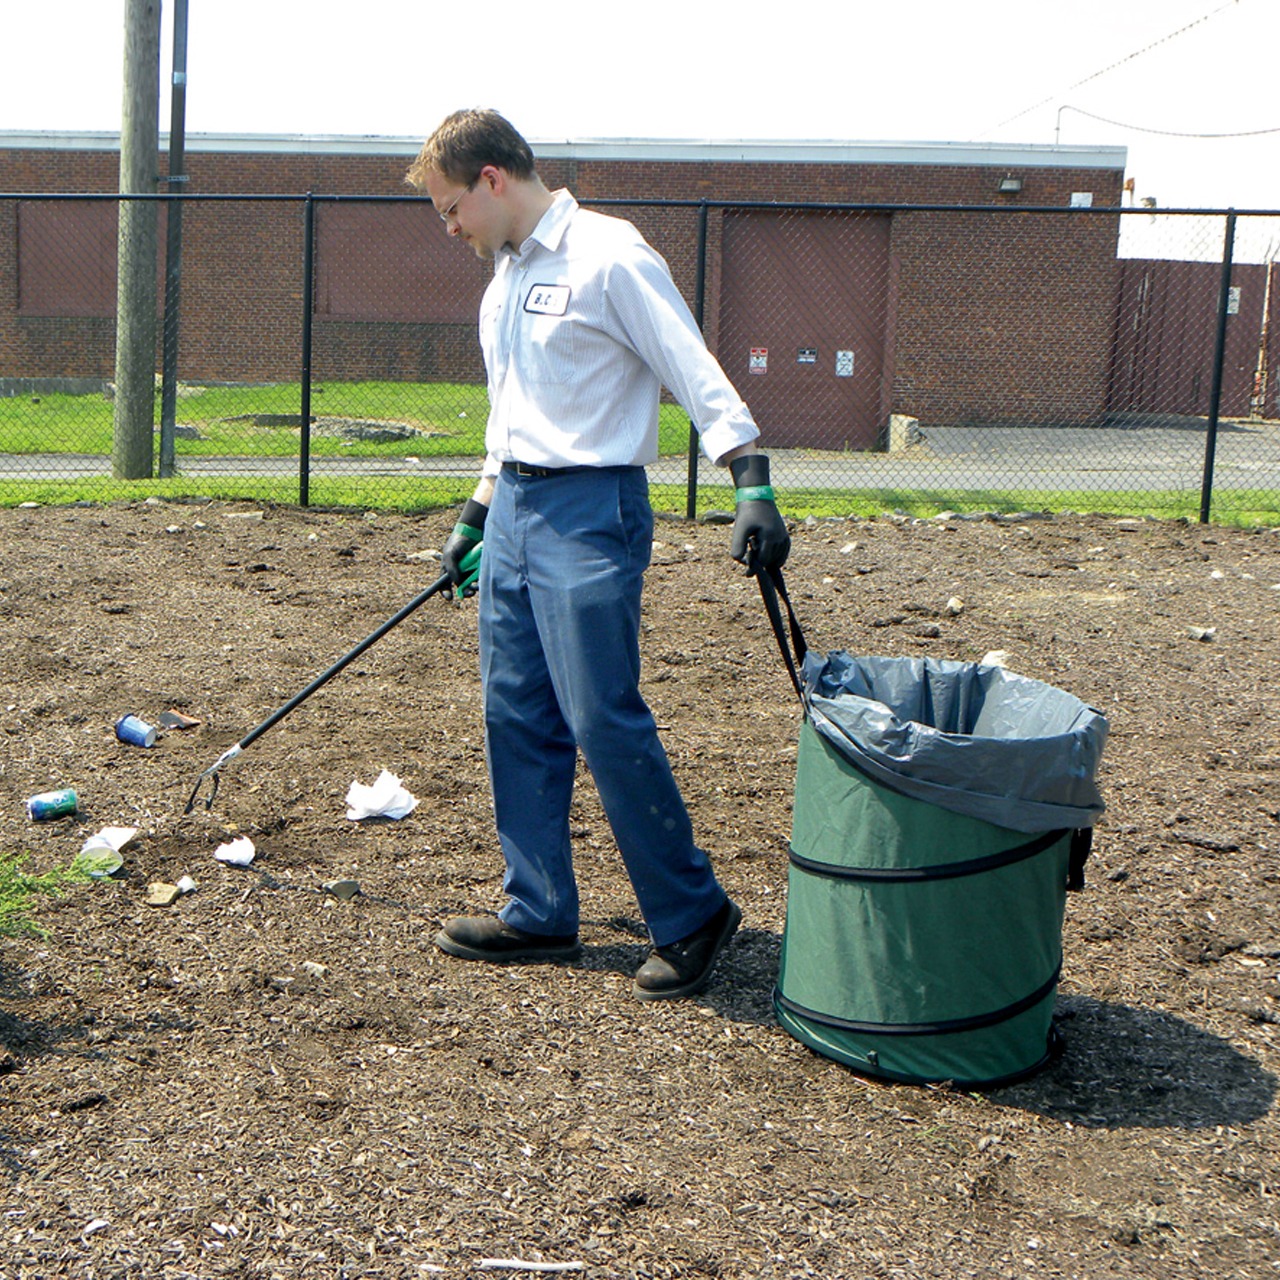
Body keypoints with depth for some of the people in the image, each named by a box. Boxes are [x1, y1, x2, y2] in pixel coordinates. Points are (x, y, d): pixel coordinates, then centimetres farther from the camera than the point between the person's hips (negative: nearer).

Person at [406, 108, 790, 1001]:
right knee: (517, 717, 9)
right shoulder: (504, 277, 18)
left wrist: (754, 486, -24)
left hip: (591, 510, -9)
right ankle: (540, 915, 19)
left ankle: (693, 917, 4)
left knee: (605, 721, -10)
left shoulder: (609, 255, -10)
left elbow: (698, 374, -15)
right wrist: (476, 518, 27)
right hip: (516, 507, 9)